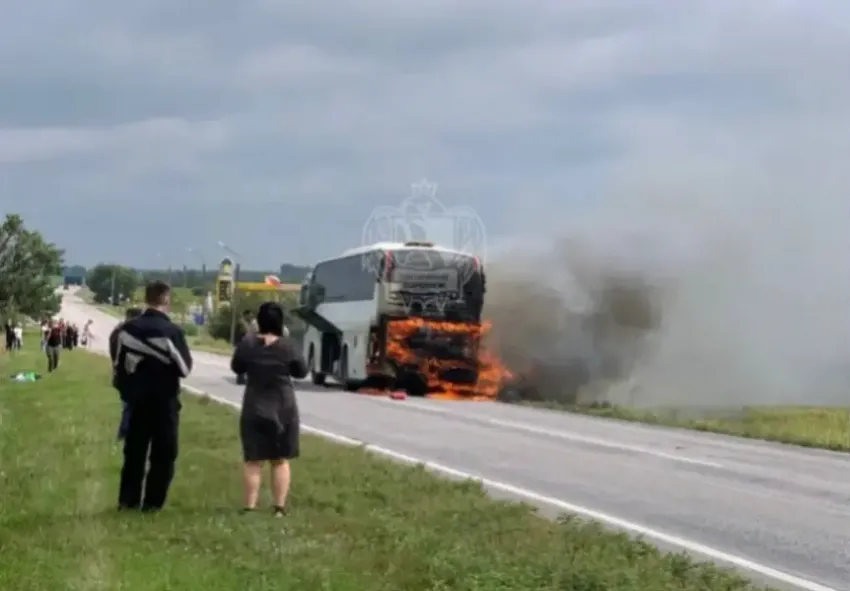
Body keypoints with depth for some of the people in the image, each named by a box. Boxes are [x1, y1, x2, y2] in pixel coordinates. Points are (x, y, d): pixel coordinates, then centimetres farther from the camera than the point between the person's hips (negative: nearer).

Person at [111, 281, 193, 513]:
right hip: (164, 401, -4)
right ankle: (152, 502, 3)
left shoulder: (128, 328, -2)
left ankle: (127, 500, 16)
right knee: (163, 454, 5)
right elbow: (185, 368, -10)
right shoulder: (172, 330, -16)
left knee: (134, 451, 15)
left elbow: (117, 362, 5)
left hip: (136, 399, 4)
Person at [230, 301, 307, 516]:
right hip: (283, 408, 0)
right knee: (281, 461, 9)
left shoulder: (247, 344, -8)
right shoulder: (287, 346, -11)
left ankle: (249, 507, 4)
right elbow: (301, 371, 2)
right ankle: (279, 507, 7)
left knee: (252, 460, 7)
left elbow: (236, 368, 7)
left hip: (254, 409, 0)